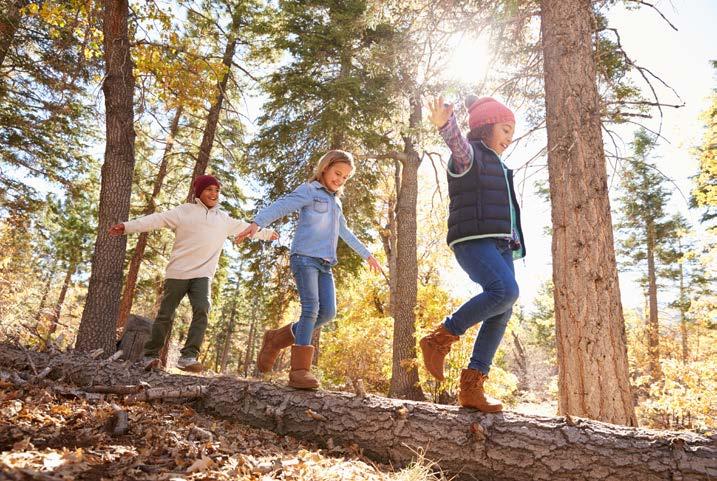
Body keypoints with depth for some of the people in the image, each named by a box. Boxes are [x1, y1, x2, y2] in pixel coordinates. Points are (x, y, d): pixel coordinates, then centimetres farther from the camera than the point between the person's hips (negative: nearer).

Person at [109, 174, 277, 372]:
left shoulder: (224, 219, 16)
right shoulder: (184, 211, 3)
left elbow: (245, 227, 28)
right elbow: (157, 219, -6)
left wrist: (267, 233, 38)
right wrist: (128, 226, -16)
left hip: (202, 275, 2)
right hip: (178, 273, -2)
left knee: (202, 310, -18)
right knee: (165, 315, 3)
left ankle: (188, 357, -17)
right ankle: (150, 356, 17)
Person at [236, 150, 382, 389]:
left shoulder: (336, 201, 26)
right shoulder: (309, 190, 3)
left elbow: (345, 233, 37)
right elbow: (280, 206, -13)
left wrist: (367, 255, 42)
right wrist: (256, 223, -31)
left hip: (325, 263, 7)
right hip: (305, 256, -7)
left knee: (327, 311, -5)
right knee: (311, 308, -18)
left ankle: (277, 338, 11)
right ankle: (299, 370, -15)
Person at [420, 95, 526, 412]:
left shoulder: (496, 166, 29)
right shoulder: (468, 154, 2)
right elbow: (457, 141, -23)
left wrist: (514, 243, 27)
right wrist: (445, 123, -46)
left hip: (499, 244, 9)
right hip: (473, 240, -9)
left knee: (502, 313, -2)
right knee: (505, 291, -29)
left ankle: (471, 386, 0)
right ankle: (440, 339, -14)